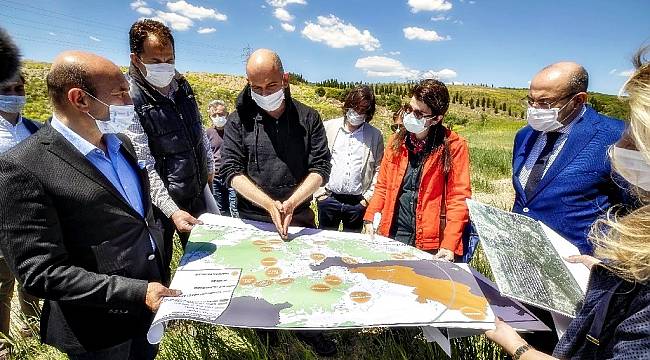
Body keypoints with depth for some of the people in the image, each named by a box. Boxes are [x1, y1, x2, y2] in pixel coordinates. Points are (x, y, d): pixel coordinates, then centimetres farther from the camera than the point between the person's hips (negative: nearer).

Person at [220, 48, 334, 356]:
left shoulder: (308, 118, -3)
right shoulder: (239, 120, -5)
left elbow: (321, 168, -8)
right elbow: (231, 170, -11)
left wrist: (291, 203, -23)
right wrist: (269, 204, -24)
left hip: (300, 217, 1)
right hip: (254, 220, 0)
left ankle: (307, 329, 41)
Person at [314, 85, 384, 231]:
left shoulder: (375, 135, 4)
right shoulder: (328, 127, 3)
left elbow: (378, 169, 5)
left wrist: (368, 196, -1)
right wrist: (318, 191, -2)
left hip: (357, 202, 0)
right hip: (328, 198, 0)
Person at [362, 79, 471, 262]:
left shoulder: (454, 146, -7)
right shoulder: (397, 140, 6)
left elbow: (458, 198, -10)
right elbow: (382, 187, 8)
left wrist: (449, 244, -17)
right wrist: (369, 219, -2)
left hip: (431, 243, -3)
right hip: (393, 236, 4)